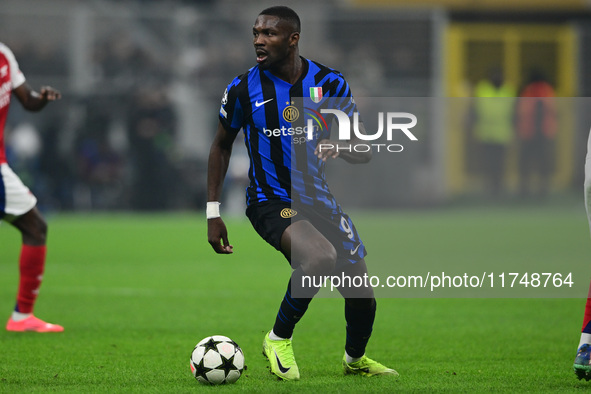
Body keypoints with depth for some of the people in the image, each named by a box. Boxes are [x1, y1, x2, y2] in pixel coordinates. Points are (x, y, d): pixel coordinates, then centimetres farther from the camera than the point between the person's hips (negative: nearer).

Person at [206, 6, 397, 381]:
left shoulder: (329, 83, -4)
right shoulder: (244, 88, -7)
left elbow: (364, 153, 1)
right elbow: (222, 145, 8)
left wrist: (340, 145, -24)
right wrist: (213, 212, 3)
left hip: (318, 197, 4)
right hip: (271, 203, -4)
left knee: (361, 293, 5)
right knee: (321, 256, -33)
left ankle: (356, 359, 38)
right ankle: (279, 339, -12)